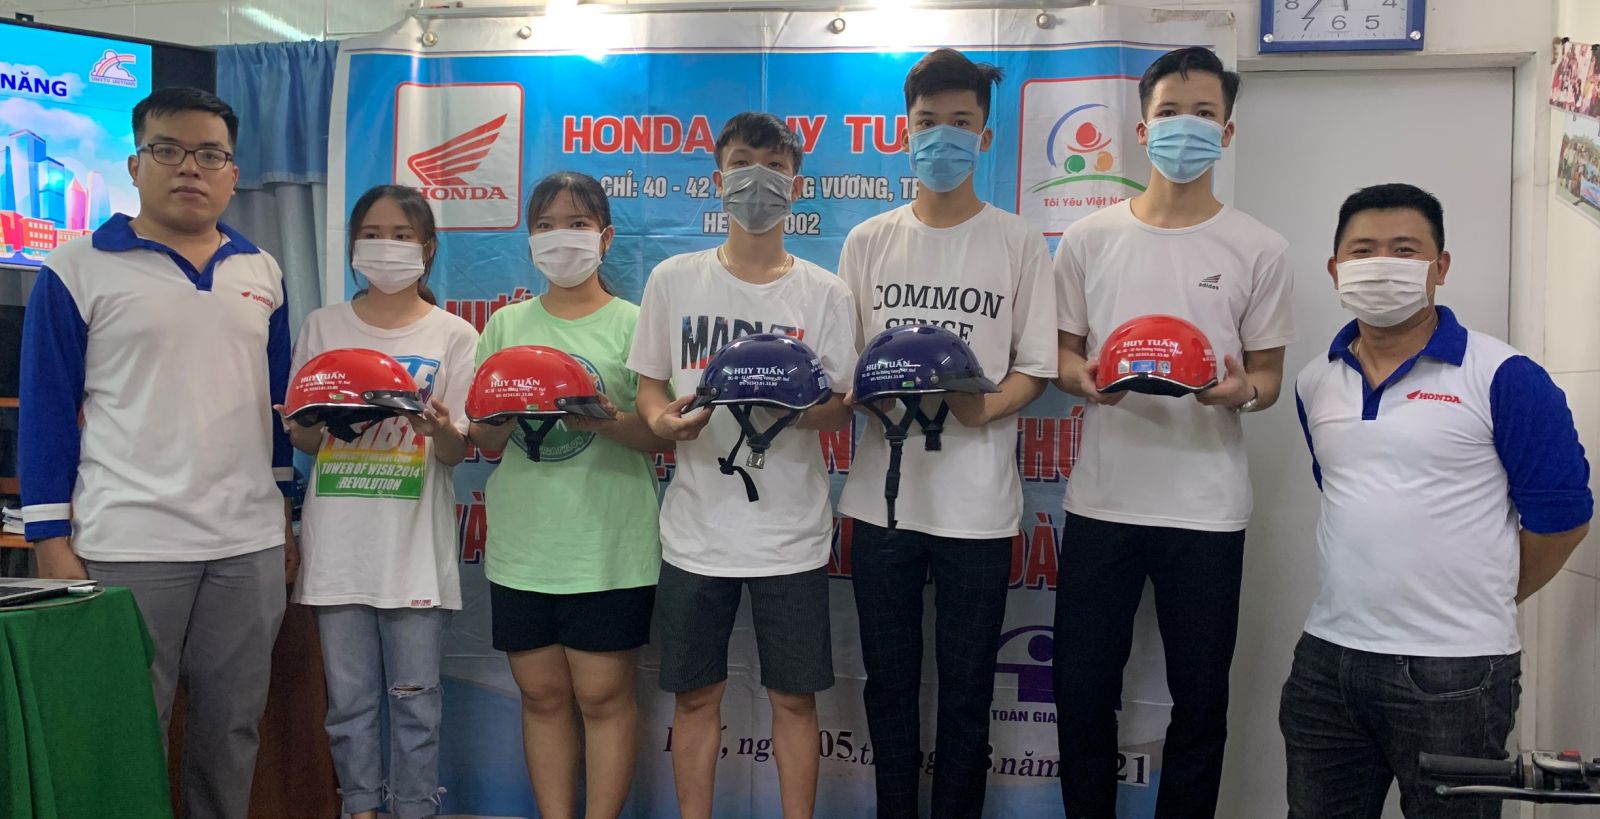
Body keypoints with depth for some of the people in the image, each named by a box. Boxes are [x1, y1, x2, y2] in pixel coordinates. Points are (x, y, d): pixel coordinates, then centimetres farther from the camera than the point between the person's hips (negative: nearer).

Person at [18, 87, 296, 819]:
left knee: (234, 726, 12)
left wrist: (285, 516, 14)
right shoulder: (78, 270, -2)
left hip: (251, 543, 4)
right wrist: (52, 543, -7)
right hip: (128, 544, -4)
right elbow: (46, 411, -3)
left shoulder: (261, 272, 11)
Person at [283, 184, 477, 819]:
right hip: (339, 542, 2)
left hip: (413, 545, -2)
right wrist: (323, 421, -14)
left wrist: (439, 427, -23)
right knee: (349, 698, 9)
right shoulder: (322, 327, 9)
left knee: (415, 697, 4)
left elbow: (455, 452, 0)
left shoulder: (452, 335, 4)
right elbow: (300, 437, 9)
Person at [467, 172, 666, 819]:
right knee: (542, 694, 8)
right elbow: (485, 443, 11)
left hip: (609, 543, -3)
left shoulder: (633, 324, 2)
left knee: (603, 693, 1)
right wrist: (501, 419, -11)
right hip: (523, 541, 3)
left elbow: (660, 436, -3)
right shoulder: (507, 324, 12)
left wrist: (607, 421, -22)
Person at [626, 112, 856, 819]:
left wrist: (789, 407, -21)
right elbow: (648, 384, 9)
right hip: (697, 527, 1)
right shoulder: (674, 279, 4)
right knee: (696, 696, 9)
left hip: (791, 531, 0)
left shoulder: (824, 294, 2)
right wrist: (662, 419, -13)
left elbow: (841, 410, 0)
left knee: (794, 697, 7)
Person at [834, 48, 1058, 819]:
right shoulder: (868, 242, 7)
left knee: (966, 690, 7)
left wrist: (985, 407, -20)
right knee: (889, 682, 13)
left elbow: (1036, 368, 0)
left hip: (976, 502, -2)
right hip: (881, 493, 2)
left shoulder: (1018, 242, 0)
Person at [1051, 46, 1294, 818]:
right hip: (1101, 501, 1)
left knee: (1200, 698, 9)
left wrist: (1241, 390, -18)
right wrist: (1086, 378, -13)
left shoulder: (1258, 249, 1)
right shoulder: (1087, 239, 4)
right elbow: (1060, 354, 9)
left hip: (1207, 509, -1)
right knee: (1082, 689, 9)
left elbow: (1268, 374, 5)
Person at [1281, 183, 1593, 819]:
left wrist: (1480, 602, 5)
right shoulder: (1315, 383, 8)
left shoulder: (1502, 379, -9)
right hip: (1327, 656, 5)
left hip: (1456, 671, -5)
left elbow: (1559, 514, -5)